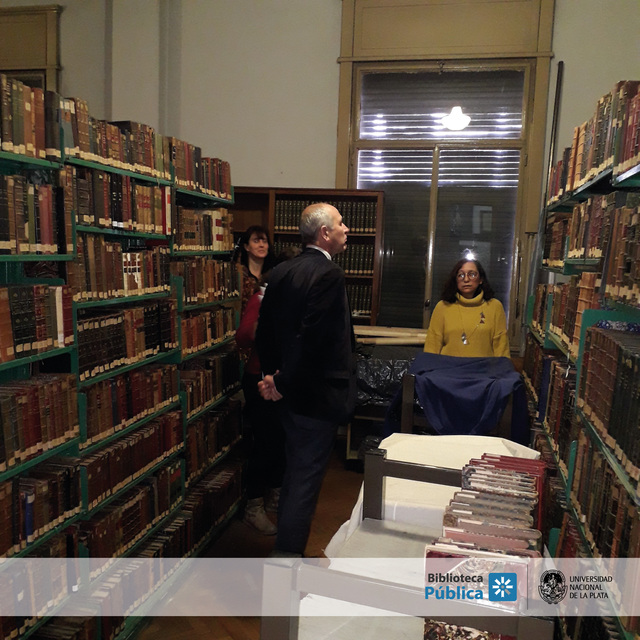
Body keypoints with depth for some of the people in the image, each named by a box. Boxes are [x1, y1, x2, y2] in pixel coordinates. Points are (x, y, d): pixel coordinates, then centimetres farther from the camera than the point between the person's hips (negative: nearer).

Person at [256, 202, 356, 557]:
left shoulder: (280, 272, 7)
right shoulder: (330, 274, -18)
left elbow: (265, 330, 8)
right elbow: (312, 338, -25)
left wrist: (273, 375, 10)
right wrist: (283, 385, -15)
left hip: (290, 394, 9)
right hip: (318, 395, -9)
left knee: (294, 473, 22)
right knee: (306, 478, 4)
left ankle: (285, 547, 38)